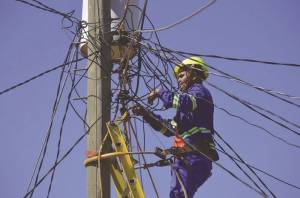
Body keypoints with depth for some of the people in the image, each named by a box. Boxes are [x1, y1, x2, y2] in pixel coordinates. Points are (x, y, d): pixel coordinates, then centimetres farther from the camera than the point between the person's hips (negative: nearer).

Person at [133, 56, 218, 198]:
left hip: (193, 156, -10)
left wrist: (160, 93, -8)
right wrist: (146, 114, 22)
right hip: (185, 158, 10)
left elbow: (186, 102, -21)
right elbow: (169, 128, 30)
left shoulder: (199, 91, 5)